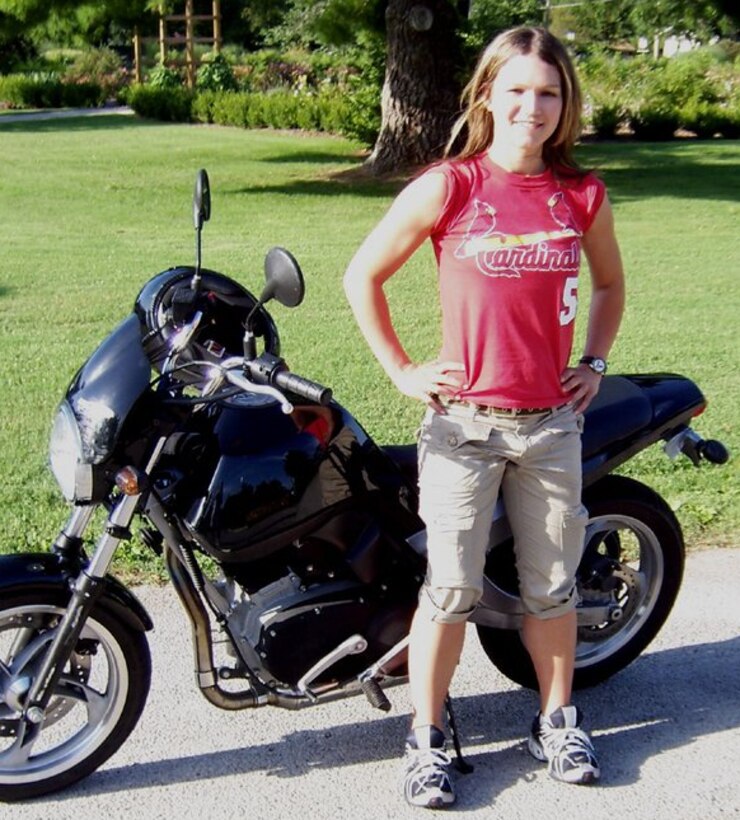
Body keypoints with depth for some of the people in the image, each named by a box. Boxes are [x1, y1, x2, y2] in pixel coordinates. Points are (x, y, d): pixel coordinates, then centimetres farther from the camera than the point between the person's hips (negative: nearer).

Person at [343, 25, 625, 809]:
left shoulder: (583, 194, 4)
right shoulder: (448, 186, -6)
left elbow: (610, 284, 22)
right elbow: (362, 275, -1)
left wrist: (593, 362, 10)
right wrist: (401, 370, -3)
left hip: (551, 423, 3)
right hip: (462, 421, -3)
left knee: (552, 583, 13)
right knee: (450, 587, 2)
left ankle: (557, 722, 32)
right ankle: (426, 737, 18)